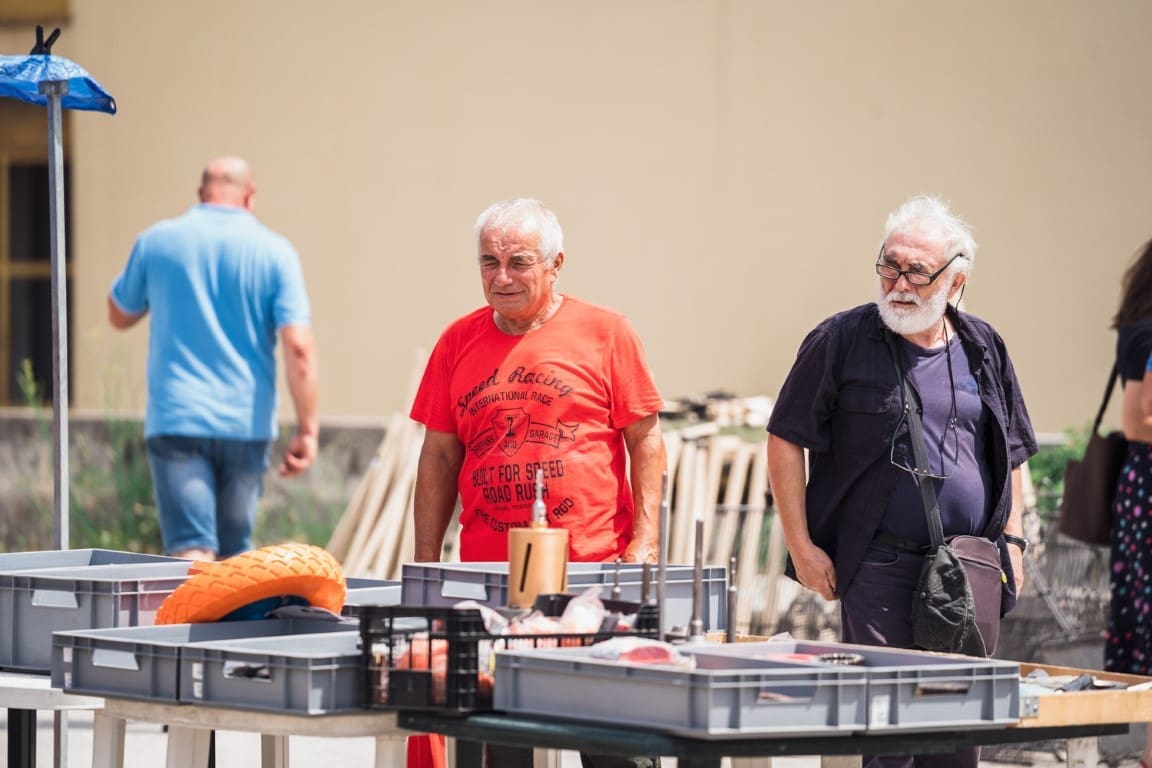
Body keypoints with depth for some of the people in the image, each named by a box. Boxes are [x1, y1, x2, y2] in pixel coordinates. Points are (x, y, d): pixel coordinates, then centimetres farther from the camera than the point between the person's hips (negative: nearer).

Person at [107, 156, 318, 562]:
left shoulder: (156, 241, 3)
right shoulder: (274, 251, -1)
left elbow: (119, 315, 19)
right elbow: (298, 347, -9)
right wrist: (307, 429, -6)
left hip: (175, 420, -1)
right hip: (246, 422, 1)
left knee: (191, 551, -9)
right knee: (235, 552, 16)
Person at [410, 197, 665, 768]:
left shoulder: (605, 333, 2)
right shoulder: (459, 341, 10)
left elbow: (645, 441, 2)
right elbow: (439, 457, 13)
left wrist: (645, 540, -6)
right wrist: (426, 565, 9)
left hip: (594, 571, -3)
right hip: (489, 572, 3)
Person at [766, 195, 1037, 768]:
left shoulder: (983, 349, 11)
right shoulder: (840, 341, -2)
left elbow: (1011, 454, 20)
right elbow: (786, 440, -1)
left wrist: (1011, 539, 10)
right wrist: (801, 547, -7)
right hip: (880, 567, -4)